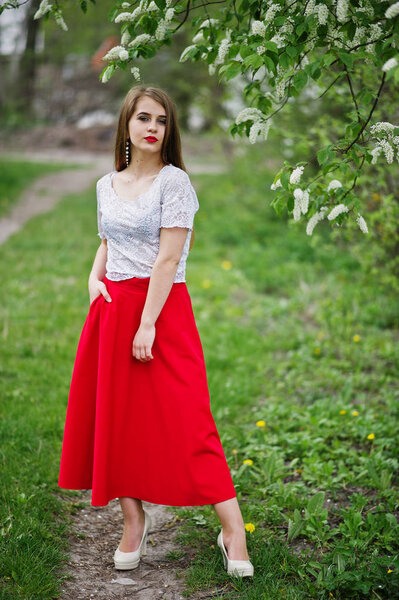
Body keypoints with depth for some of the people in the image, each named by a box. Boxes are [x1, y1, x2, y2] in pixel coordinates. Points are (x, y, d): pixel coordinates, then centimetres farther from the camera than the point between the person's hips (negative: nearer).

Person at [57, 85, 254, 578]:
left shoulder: (174, 181, -7)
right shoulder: (107, 185, 11)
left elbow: (168, 258, -13)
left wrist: (147, 323, -18)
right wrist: (93, 278, 3)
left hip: (162, 307, -6)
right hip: (111, 310, 6)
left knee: (182, 420, -9)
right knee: (116, 417, 7)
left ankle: (233, 531, -4)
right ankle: (134, 521, 21)